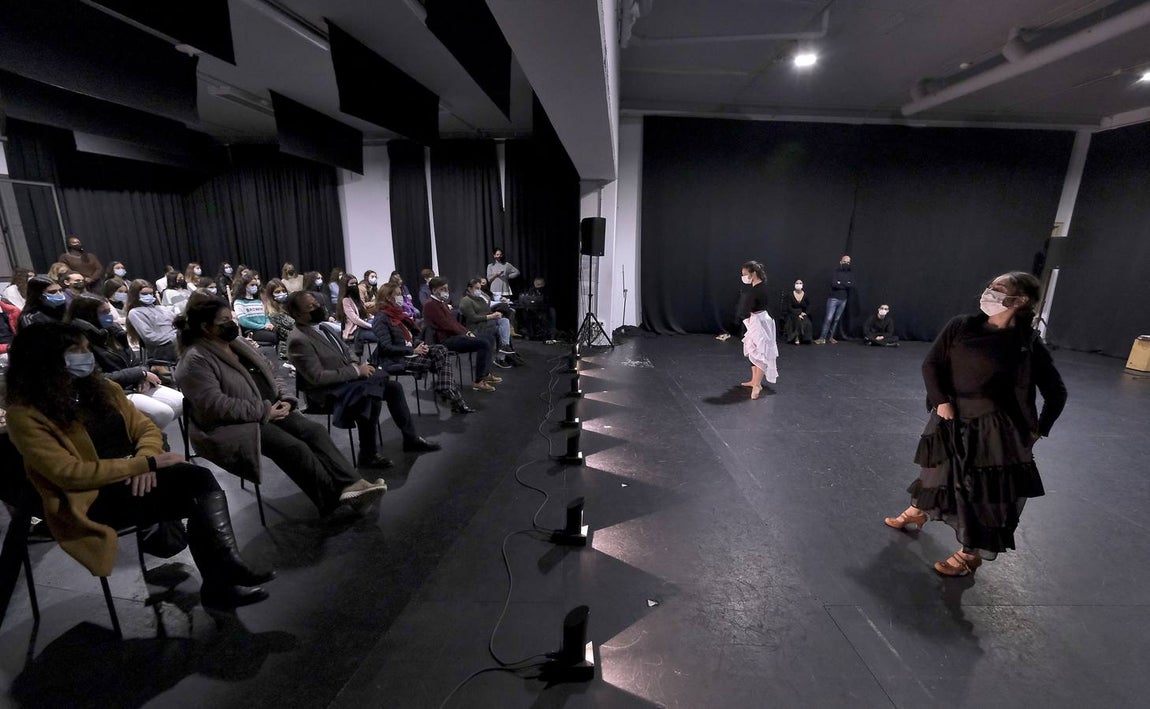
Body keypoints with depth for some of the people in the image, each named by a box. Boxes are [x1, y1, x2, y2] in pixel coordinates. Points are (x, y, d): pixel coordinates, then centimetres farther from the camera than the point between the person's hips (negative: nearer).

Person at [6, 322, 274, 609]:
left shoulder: (100, 388, 11)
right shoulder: (25, 415, -9)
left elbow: (146, 427, 10)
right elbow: (70, 474, -17)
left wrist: (145, 460, -12)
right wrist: (147, 463, -21)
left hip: (134, 478, 6)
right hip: (91, 499, -6)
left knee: (201, 479, -26)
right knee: (199, 495, -27)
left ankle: (222, 578, -24)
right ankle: (223, 576, -15)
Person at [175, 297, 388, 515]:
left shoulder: (237, 342, 13)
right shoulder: (195, 360, -12)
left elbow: (267, 374, 17)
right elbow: (215, 405, -21)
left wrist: (285, 399, -1)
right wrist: (265, 412, -19)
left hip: (271, 411, 7)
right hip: (233, 425, -7)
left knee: (314, 430, -16)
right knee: (292, 447, -26)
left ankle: (350, 483, -25)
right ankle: (337, 497, -19)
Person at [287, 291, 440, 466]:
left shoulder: (321, 326, 8)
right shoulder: (298, 340, -19)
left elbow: (344, 351, 19)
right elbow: (317, 377, -24)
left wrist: (357, 365, -2)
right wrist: (356, 371, -21)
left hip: (346, 378, 9)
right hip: (328, 391, -9)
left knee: (394, 387, -1)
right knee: (371, 398, -32)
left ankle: (411, 438, 9)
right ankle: (368, 455, -16)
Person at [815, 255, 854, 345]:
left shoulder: (850, 274, 10)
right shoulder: (835, 272, -1)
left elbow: (852, 286, -6)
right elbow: (834, 284, -17)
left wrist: (841, 283, -12)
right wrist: (846, 285, -8)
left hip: (843, 300, 4)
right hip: (833, 299, -4)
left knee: (836, 319, 7)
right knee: (828, 318, -9)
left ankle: (831, 337, 14)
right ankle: (822, 338, -8)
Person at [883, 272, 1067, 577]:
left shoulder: (1028, 345, -9)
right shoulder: (961, 327, -5)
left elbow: (1056, 393, 0)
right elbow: (931, 364, -2)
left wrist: (1038, 431, -2)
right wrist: (941, 401, -10)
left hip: (993, 429, -3)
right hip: (952, 420, 3)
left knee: (987, 493, 8)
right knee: (938, 470, 23)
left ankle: (971, 555, 27)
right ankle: (917, 512, 48)